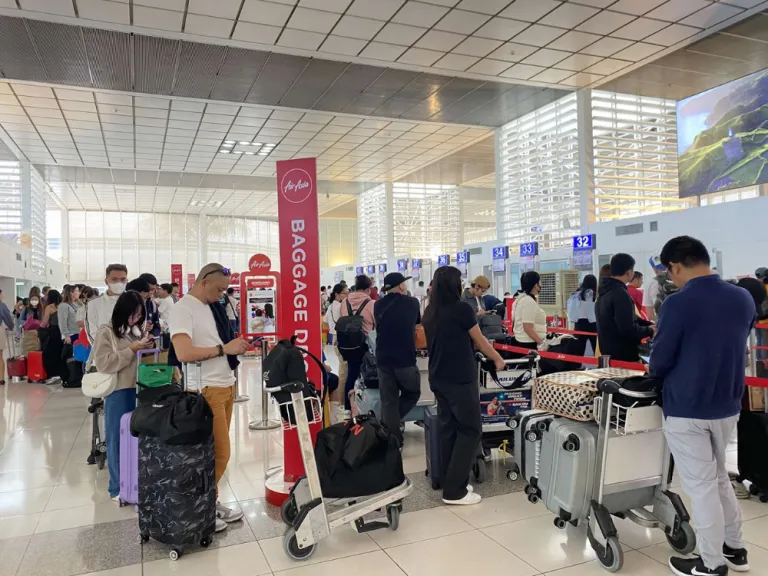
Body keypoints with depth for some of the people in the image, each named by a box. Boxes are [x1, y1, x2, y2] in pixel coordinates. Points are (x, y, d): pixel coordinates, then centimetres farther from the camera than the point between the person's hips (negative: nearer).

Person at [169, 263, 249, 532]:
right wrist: (225, 348, -20)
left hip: (226, 385, 8)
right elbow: (184, 353, -25)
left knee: (217, 451, 15)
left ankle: (210, 502, 27)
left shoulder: (211, 307, 14)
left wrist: (235, 346, 3)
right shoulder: (182, 308, -14)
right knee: (218, 453, -1)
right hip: (207, 390, -8)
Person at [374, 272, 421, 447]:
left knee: (388, 401, 9)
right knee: (412, 393, 19)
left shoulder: (378, 305, 6)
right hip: (406, 359, -3)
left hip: (383, 360, 3)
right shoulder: (412, 303, 1)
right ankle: (392, 423, 11)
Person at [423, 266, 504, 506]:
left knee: (448, 429, 13)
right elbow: (480, 341, -2)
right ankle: (454, 491, 2)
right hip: (460, 379, -7)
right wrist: (498, 359, 13)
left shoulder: (430, 312, 7)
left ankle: (450, 483, 20)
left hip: (438, 378, 7)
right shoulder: (462, 309, -13)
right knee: (470, 430, 1)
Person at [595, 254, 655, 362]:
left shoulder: (605, 291, 11)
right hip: (624, 355, -10)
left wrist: (649, 325, 9)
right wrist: (649, 330, -8)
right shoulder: (621, 294, -20)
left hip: (609, 352, 10)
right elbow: (628, 329, -25)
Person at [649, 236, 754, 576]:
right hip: (728, 405, 7)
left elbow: (660, 360, -13)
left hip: (686, 409, -7)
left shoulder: (677, 304, -20)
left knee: (700, 486, 6)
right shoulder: (744, 299, 1)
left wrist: (655, 372, 8)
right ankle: (735, 548, 36)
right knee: (718, 477, 24)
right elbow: (736, 346, 14)